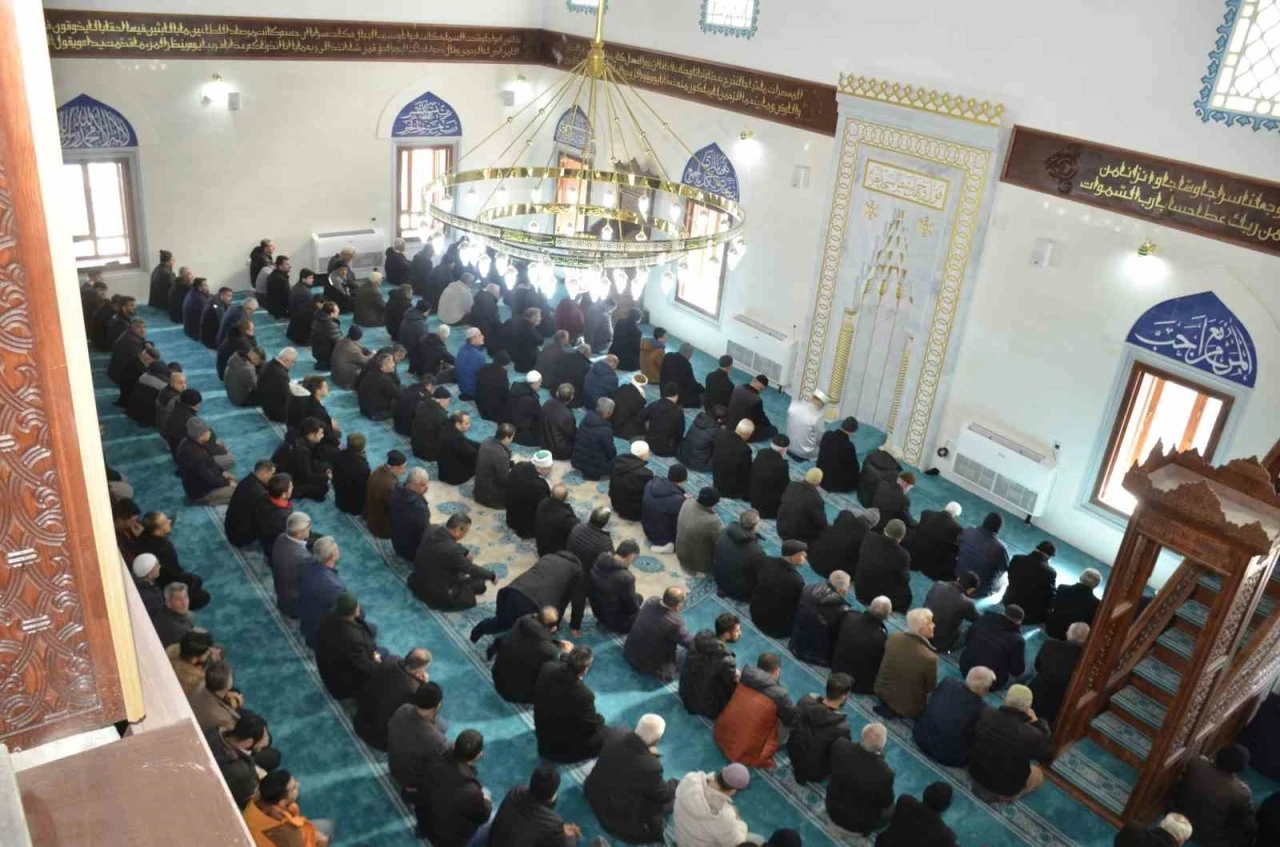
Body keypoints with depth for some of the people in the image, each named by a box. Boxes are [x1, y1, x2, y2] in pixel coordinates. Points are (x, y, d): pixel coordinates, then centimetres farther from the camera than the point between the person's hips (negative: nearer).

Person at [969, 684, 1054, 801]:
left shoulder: (985, 714, -22)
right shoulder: (1031, 735, -34)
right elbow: (1048, 754, -11)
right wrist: (1036, 722, -7)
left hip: (976, 773, 5)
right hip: (1006, 787, -5)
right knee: (1038, 774, 24)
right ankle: (1006, 796, 11)